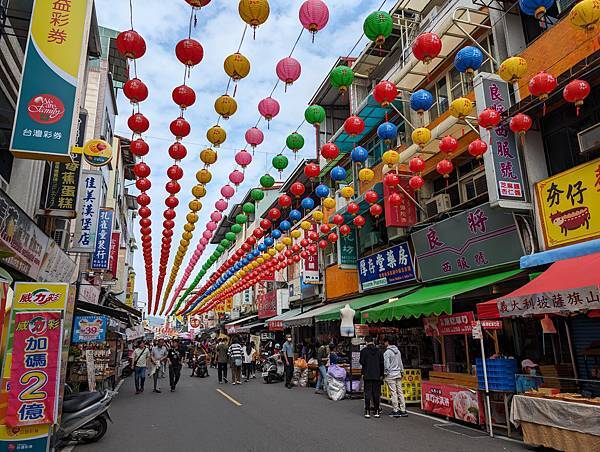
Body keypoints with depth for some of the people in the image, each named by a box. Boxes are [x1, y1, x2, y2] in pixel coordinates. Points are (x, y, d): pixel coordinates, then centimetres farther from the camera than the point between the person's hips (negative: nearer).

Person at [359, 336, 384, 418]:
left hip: (367, 375, -3)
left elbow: (362, 362, -8)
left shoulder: (364, 351, -8)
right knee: (376, 393, 9)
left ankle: (367, 412, 2)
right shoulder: (378, 351, 3)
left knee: (367, 393, 2)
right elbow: (382, 363, 5)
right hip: (377, 375, 3)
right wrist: (381, 374, 12)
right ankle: (376, 412, 13)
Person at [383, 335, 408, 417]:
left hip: (390, 375, -6)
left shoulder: (387, 352, -13)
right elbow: (401, 363, 15)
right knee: (400, 392, 9)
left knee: (393, 393, -1)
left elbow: (386, 365, -16)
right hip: (398, 374, 6)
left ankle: (395, 411, 3)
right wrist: (402, 372, 22)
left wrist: (385, 374, -3)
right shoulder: (398, 351, 8)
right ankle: (403, 410, 11)